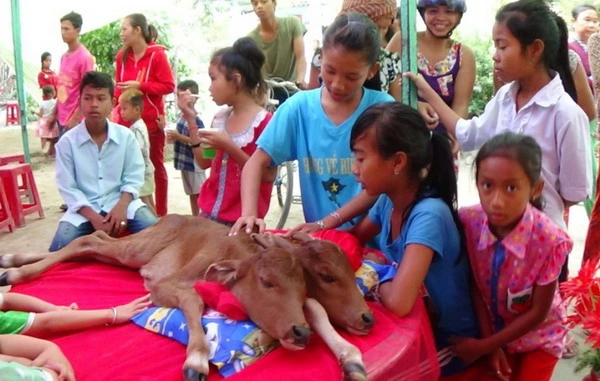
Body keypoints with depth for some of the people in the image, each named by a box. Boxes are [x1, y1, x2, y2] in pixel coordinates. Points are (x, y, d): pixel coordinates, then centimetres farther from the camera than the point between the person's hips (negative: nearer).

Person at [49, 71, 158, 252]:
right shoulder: (67, 141, -4)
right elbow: (68, 188, -6)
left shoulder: (126, 136, 0)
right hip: (84, 209, 0)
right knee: (60, 248, -26)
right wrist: (93, 217, -19)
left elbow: (133, 178, 0)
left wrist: (122, 206, -19)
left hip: (121, 203, 1)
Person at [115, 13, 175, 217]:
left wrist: (139, 86, -19)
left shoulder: (157, 54, -10)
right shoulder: (122, 56, 5)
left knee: (156, 165, 7)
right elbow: (118, 86, 14)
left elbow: (169, 85, -13)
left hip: (151, 120, -4)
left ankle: (161, 213, 15)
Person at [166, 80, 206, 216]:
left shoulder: (196, 120, -16)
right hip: (185, 162, 9)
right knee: (192, 194, 17)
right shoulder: (182, 117, 9)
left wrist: (179, 137, -24)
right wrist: (174, 137, 4)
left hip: (194, 163, -9)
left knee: (200, 194, -3)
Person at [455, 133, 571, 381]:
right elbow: (475, 288, -10)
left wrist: (482, 346, -16)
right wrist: (490, 344, -13)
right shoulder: (468, 222, -23)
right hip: (493, 331, 2)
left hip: (537, 337, -2)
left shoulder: (549, 240, -31)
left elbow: (538, 313, -19)